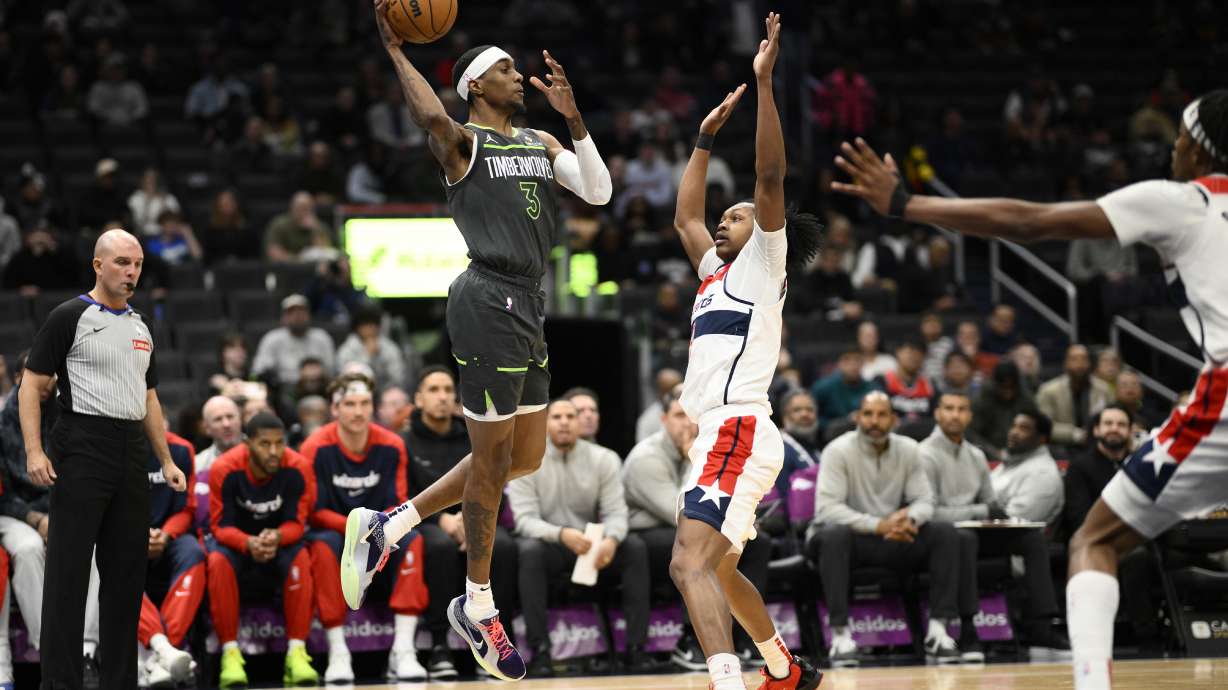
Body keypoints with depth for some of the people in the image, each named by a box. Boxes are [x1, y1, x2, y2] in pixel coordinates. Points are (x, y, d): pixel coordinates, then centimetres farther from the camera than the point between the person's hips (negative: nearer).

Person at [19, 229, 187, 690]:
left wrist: (167, 460, 18)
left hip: (131, 458, 7)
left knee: (127, 573, 8)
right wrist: (34, 451, -17)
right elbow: (32, 385, -6)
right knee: (69, 572, -5)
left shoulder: (140, 328, 17)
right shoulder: (70, 317, -3)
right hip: (82, 453, -7)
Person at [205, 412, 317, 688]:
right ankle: (230, 653, -30)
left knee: (301, 559, -31)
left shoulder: (297, 468, -19)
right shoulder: (224, 469, -22)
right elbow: (221, 525, -18)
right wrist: (248, 543, -40)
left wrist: (277, 538, -39)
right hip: (235, 540, -1)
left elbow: (296, 523, -15)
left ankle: (296, 652, -29)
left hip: (280, 541, 1)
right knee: (218, 561, -34)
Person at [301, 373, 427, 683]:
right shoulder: (317, 448, -12)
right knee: (324, 545, -36)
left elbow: (398, 506, -3)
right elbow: (315, 512, -12)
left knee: (411, 540, -27)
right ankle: (337, 654, -35)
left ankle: (403, 651, -31)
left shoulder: (391, 446, -4)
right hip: (332, 530, -3)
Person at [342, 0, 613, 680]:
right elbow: (431, 117, -29)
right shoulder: (462, 141, -5)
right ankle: (478, 607, 12)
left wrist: (573, 118, -4)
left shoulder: (541, 142, 17)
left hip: (527, 306, 9)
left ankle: (384, 526, 22)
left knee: (524, 458, 14)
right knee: (494, 459, -1)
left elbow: (598, 191, 6)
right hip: (489, 303, -9)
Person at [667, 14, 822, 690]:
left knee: (691, 563, -27)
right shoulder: (718, 271, 24)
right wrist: (705, 139, 36)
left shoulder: (762, 264, 2)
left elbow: (771, 176, -10)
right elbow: (685, 217, 37)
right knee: (718, 571, 25)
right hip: (721, 435, 10)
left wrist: (764, 83, -12)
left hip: (739, 430, -10)